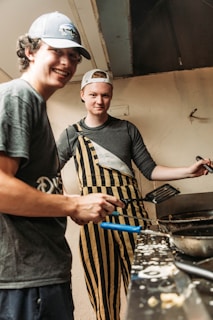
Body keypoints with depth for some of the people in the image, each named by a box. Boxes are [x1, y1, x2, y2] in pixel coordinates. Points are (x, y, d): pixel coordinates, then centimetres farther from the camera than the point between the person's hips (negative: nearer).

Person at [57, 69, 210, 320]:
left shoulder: (127, 129, 11)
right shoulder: (71, 135, 9)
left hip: (131, 212, 1)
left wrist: (188, 171, -3)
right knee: (103, 294, 5)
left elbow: (149, 170, 9)